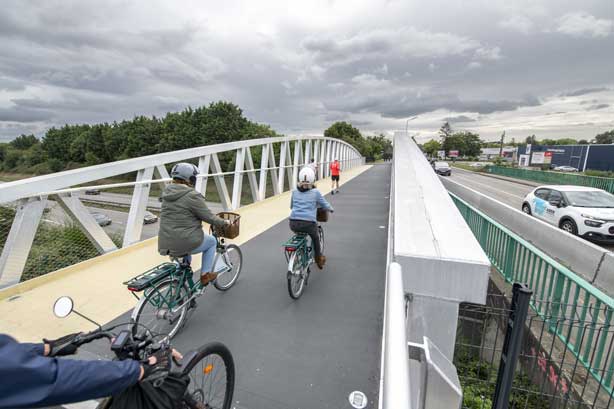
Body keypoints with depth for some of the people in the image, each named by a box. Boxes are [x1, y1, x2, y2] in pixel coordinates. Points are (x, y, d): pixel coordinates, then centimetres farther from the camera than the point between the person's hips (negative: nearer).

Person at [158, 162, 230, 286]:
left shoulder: (167, 193, 8)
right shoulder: (192, 196, -17)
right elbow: (209, 217, -12)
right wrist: (224, 222, 5)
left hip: (166, 244, 7)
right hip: (186, 243, -7)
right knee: (211, 241, 21)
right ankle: (205, 275, 21)